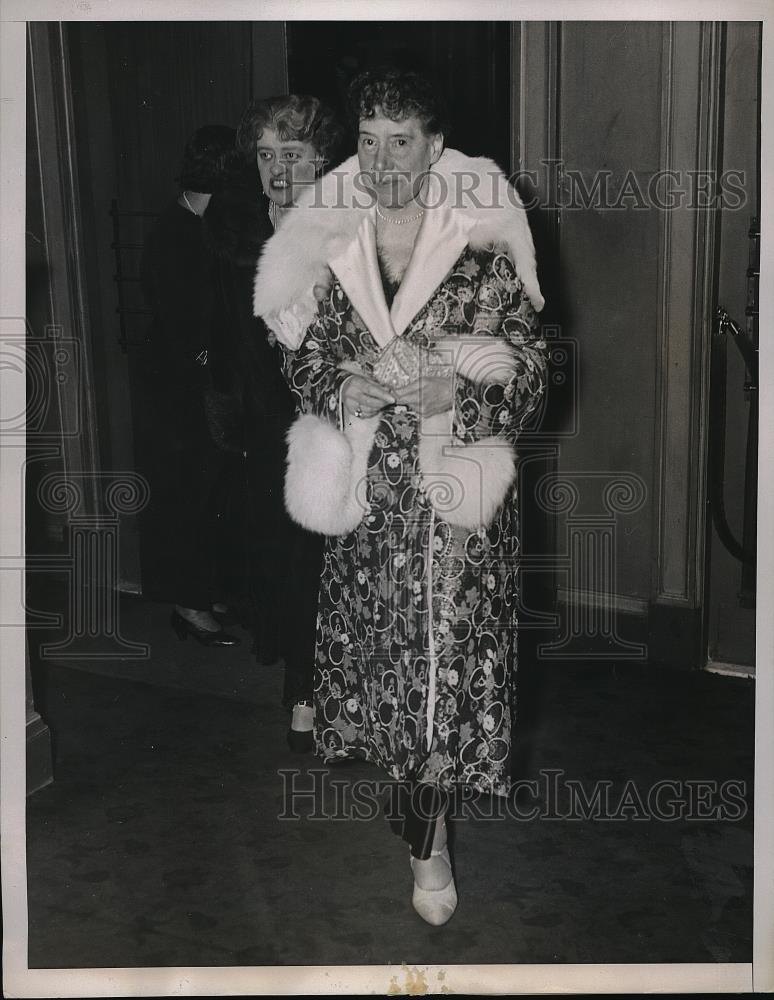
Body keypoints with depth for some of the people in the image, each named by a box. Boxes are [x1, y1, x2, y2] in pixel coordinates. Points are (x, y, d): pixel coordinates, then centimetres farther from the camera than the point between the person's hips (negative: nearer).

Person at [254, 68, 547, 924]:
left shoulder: (486, 249, -6)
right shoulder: (328, 246, 4)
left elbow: (530, 371, -5)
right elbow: (303, 361, 9)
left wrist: (454, 393, -22)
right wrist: (349, 390, -12)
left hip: (455, 489, -3)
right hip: (364, 487, 3)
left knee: (444, 649, -4)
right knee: (374, 639, 11)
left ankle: (427, 829, 13)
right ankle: (416, 793, 34)